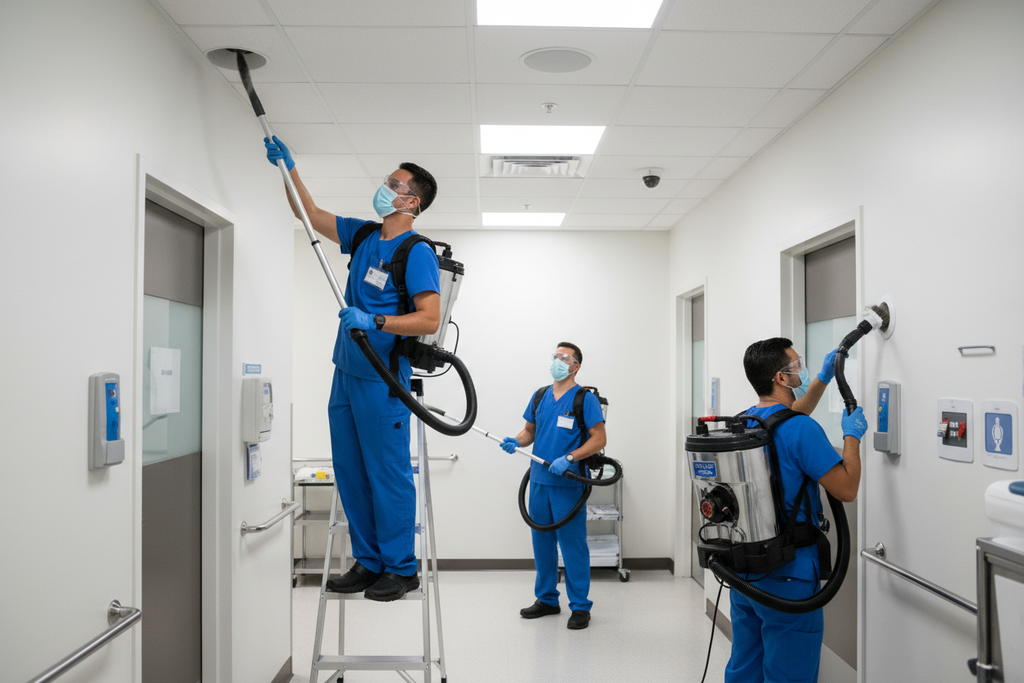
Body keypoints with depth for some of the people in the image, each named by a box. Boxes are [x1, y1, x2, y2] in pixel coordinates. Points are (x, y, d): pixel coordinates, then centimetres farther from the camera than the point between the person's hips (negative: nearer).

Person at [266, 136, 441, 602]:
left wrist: (373, 321, -26)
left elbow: (430, 320, -20)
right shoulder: (363, 236, 11)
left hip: (382, 379, -8)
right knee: (350, 472, 13)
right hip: (346, 371, 8)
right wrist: (288, 167, 14)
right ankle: (368, 562, 26)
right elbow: (312, 215, 21)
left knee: (388, 475, 0)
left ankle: (400, 568, 14)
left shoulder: (417, 252, -12)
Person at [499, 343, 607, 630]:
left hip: (568, 483, -6)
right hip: (539, 479, 6)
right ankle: (546, 599, 26)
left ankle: (580, 606, 9)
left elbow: (599, 439, -11)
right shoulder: (539, 397, 11)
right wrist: (516, 441, -4)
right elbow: (530, 431, 18)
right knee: (542, 541, 13)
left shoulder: (585, 399, -7)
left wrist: (568, 458, -21)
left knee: (572, 542, -2)